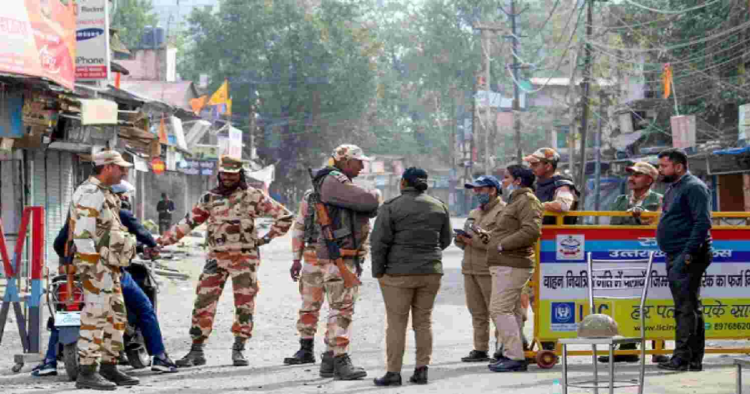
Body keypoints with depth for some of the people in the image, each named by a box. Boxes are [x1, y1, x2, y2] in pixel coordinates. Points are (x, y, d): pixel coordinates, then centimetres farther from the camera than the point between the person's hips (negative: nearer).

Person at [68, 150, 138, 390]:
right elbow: (82, 233, -20)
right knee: (95, 317, -10)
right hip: (97, 266, -11)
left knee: (115, 316, 12)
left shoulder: (105, 194, 20)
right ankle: (87, 372, -9)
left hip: (110, 267, 11)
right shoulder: (90, 194, -12)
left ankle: (109, 368, 18)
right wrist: (91, 266, -24)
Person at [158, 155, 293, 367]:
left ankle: (239, 350, 11)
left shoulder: (253, 196, 0)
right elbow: (188, 223, 10)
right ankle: (196, 351, 3)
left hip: (244, 257, -2)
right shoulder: (209, 198, 9)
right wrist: (162, 241, 4)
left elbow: (284, 216, 3)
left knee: (244, 304, 0)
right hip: (216, 257, 2)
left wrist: (267, 238, 0)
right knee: (203, 302, -3)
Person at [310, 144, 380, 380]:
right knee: (342, 309, -11)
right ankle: (341, 362, -11)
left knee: (341, 308, 13)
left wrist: (371, 203, -3)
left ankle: (329, 361, 17)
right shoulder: (334, 181, -14)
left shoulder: (344, 183, 19)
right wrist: (374, 194, -2)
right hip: (337, 257, -10)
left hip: (348, 257, 10)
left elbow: (370, 210, 18)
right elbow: (366, 201, -23)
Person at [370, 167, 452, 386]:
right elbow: (446, 239, 14)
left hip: (399, 272, -4)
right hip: (431, 271, 4)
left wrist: (378, 271, 0)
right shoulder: (439, 206, 5)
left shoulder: (391, 207, -9)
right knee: (424, 321, 11)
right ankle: (422, 370, 7)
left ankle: (393, 373, 1)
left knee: (396, 323, 1)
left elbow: (379, 241, -10)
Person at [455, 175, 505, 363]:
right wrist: (461, 240, 1)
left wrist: (474, 240, -19)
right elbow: (466, 241, 25)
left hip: (490, 270, -8)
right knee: (477, 312, 9)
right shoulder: (474, 213, 22)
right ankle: (480, 349, 13)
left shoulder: (503, 212, -6)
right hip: (470, 269, 8)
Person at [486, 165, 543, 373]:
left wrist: (503, 245, -19)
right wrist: (488, 236, 18)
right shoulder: (516, 200, 23)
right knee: (511, 311, 12)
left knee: (500, 309, -14)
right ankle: (510, 354, 15)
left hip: (511, 267, -11)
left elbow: (531, 231, -25)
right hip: (506, 265, 11)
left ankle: (515, 357, -15)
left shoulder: (527, 201, -12)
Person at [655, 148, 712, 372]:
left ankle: (682, 358, -16)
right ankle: (695, 360, 16)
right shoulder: (673, 188, 19)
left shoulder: (694, 187, -11)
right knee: (689, 308, 12)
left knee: (686, 308, -13)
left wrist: (689, 253, -23)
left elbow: (703, 222, -20)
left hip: (687, 256, -10)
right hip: (675, 257, 10)